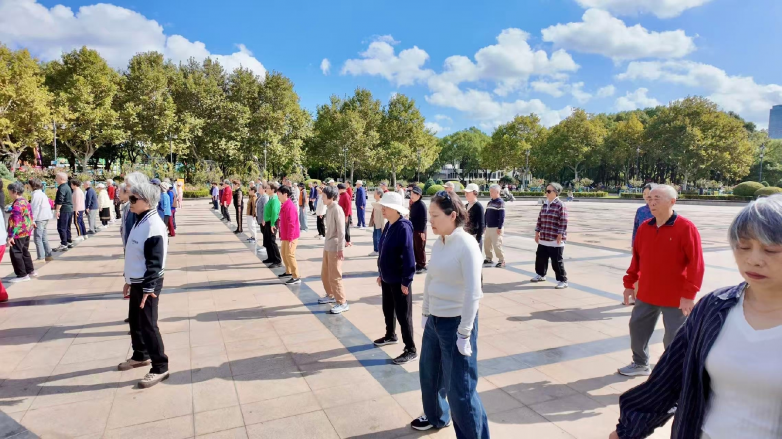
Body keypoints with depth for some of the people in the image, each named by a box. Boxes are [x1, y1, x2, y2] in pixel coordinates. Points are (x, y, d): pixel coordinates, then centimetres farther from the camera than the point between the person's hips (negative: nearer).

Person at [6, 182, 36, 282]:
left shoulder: (17, 204, -21)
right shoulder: (25, 200, 7)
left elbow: (15, 221, -26)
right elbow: (29, 213, 22)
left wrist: (11, 236, -26)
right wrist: (32, 222, 40)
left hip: (19, 232, -10)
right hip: (27, 230, 10)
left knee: (15, 253, -2)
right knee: (24, 251, 20)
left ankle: (22, 275, 2)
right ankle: (30, 271, 29)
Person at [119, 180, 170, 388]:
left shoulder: (153, 225, -22)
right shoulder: (140, 221, 10)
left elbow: (155, 262, -25)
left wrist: (148, 289, -26)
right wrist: (129, 281, 21)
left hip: (147, 284, -10)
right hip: (137, 282, 10)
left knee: (148, 325, -4)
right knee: (135, 321, 21)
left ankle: (160, 367, 7)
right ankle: (140, 356, 40)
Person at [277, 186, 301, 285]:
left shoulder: (290, 206, -22)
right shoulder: (284, 205, 10)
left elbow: (291, 224, -25)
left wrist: (290, 239, -25)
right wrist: (281, 235, 21)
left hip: (291, 237, -10)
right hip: (285, 236, 10)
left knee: (290, 255, -8)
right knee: (284, 253, 19)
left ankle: (296, 277, -2)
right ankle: (288, 272, 35)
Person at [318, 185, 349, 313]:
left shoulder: (337, 209, -16)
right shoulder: (329, 209, 9)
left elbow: (341, 231, -19)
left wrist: (341, 249, -20)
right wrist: (327, 244, 16)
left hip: (335, 248, -9)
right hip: (327, 246, 9)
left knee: (334, 277, -5)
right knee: (324, 274, 20)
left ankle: (342, 303, 5)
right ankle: (330, 295, 38)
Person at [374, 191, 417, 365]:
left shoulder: (403, 227, -21)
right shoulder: (388, 226, 5)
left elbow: (408, 256, -23)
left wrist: (406, 281, -22)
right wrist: (381, 273, 18)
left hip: (399, 280, -9)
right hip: (387, 278, 9)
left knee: (403, 314, 1)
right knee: (387, 309, 23)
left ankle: (411, 350, 13)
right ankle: (391, 336, 45)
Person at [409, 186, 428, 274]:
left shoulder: (421, 205, -16)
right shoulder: (413, 204, 10)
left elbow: (424, 219, -18)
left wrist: (422, 231, -20)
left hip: (420, 230, -8)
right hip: (413, 229, 9)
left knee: (420, 248, 0)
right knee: (414, 248, 13)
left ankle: (422, 265, 10)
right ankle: (418, 263, 24)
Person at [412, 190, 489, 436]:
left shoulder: (467, 246, -19)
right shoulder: (438, 243, 2)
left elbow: (473, 293, -20)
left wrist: (464, 333, -17)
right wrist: (425, 313, 17)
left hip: (456, 322, -8)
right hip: (434, 320, 8)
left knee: (460, 388, 2)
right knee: (429, 375, 23)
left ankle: (474, 434, 24)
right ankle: (436, 417, 49)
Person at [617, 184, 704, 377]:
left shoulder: (686, 227, -14)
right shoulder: (644, 227, 3)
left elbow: (696, 264, -16)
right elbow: (636, 258, 10)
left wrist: (689, 294, -18)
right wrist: (629, 283, 9)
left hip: (675, 297, -6)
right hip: (646, 294, 6)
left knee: (674, 339, 5)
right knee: (637, 328, 15)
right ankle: (640, 364, 35)